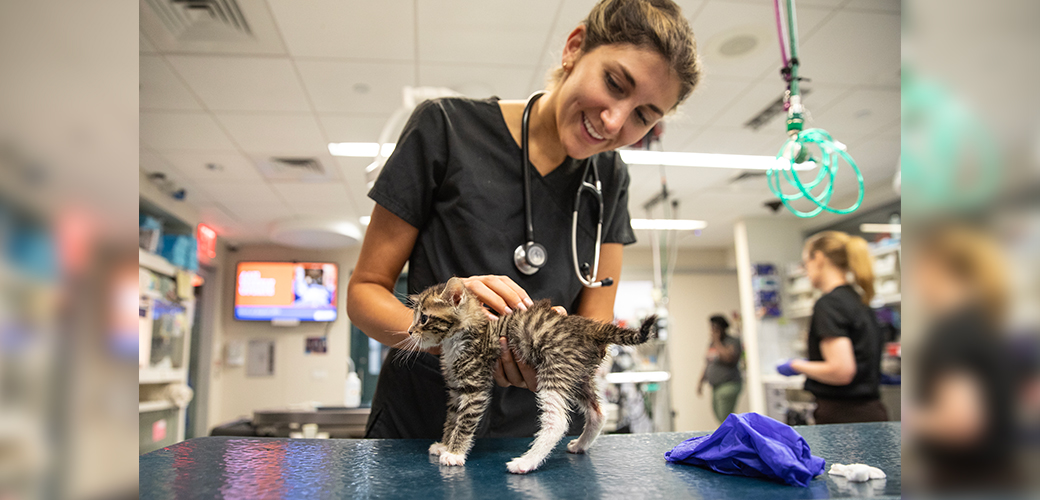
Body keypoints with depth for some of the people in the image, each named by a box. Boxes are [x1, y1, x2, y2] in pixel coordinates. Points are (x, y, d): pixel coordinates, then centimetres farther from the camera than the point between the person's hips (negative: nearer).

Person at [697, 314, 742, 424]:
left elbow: (729, 358, -26)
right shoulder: (712, 343, 16)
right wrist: (701, 381, 20)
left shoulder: (733, 342, -7)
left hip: (729, 385, -8)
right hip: (716, 388, 8)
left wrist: (717, 342, -18)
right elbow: (708, 364, 24)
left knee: (725, 421, -12)